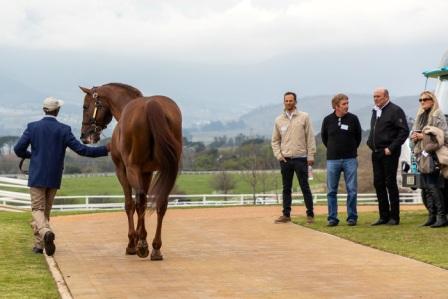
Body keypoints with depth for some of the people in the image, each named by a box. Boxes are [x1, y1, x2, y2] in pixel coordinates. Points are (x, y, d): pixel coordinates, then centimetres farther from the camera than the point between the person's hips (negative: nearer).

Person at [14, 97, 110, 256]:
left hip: (37, 176, -1)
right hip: (54, 178, 1)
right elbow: (81, 149, -8)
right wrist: (106, 150, -2)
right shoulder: (64, 130, -5)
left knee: (37, 210, 1)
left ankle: (45, 232, -28)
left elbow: (18, 149, -4)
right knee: (46, 210, 15)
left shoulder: (33, 127, -4)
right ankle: (39, 244, 16)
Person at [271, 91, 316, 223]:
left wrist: (311, 155, -7)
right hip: (285, 159, 3)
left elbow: (310, 137, -2)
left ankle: (310, 214, 6)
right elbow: (275, 140, 12)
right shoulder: (279, 120, 8)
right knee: (286, 188, 8)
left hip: (300, 158, -3)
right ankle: (286, 214, 14)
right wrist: (278, 155, -1)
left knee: (305, 187, 0)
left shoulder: (304, 117, 0)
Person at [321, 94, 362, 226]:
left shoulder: (353, 119, -1)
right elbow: (324, 137, 16)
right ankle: (332, 218, 11)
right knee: (331, 191, 4)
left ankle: (352, 217, 8)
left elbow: (358, 136, 12)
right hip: (332, 160, 1)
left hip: (350, 159, -1)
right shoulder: (328, 120, 1)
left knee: (352, 190, 0)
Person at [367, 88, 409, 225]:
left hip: (388, 154, -8)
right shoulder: (375, 111, 16)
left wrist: (391, 148, -17)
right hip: (376, 153, 8)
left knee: (390, 184, -4)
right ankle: (384, 216, 14)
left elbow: (404, 131, -13)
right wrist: (370, 143, 10)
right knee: (378, 183, 7)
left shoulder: (395, 111, -8)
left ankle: (394, 217, 3)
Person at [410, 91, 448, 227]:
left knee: (433, 186, -13)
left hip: (433, 155, -8)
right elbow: (413, 133, 25)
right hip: (422, 154, 8)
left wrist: (424, 136, -16)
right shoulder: (420, 116, 18)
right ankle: (432, 216, 14)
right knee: (425, 187, 8)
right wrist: (414, 136, 1)